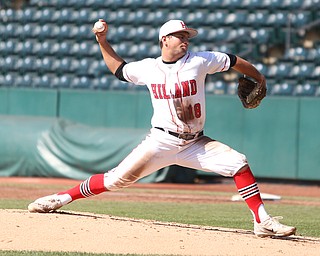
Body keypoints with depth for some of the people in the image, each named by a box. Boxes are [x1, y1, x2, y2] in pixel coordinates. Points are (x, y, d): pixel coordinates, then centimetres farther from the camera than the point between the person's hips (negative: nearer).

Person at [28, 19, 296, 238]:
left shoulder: (199, 61, -3)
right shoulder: (148, 68, 1)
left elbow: (234, 61, 8)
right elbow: (118, 68, 19)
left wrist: (259, 77, 19)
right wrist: (102, 41, 10)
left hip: (195, 144, 1)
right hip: (161, 142, -1)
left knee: (238, 162, -17)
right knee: (117, 179, -9)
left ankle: (262, 221, -11)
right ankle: (63, 197, 6)